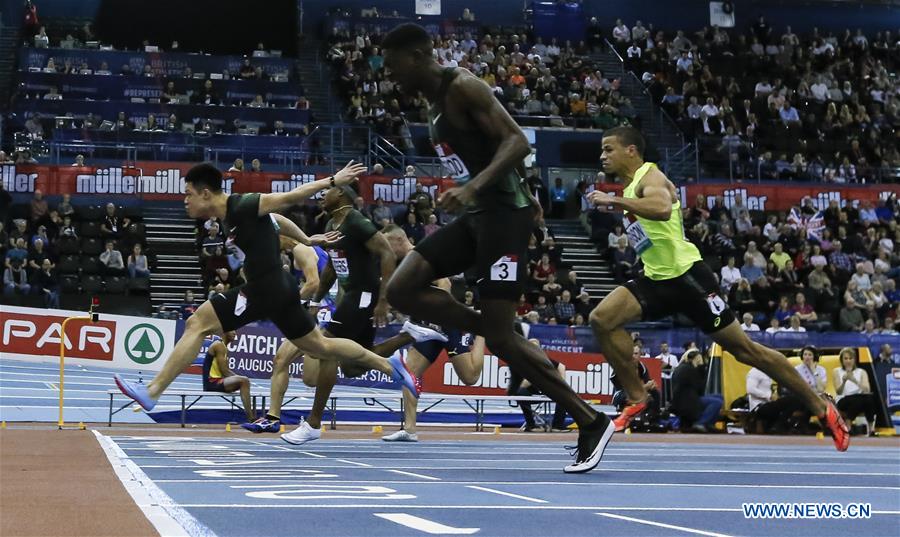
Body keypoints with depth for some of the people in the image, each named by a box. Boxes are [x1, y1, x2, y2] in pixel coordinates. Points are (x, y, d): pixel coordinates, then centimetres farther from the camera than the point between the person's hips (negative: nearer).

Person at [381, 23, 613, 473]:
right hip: (474, 215, 9)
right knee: (402, 290, -4)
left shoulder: (463, 87, -13)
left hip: (502, 212, -9)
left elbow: (517, 142, -22)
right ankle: (489, 329, 7)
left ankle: (592, 423, -1)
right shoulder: (434, 100, 16)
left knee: (500, 336, -11)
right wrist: (524, 194, 31)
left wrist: (473, 185, -34)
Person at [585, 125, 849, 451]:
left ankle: (821, 408, 7)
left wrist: (613, 201, -33)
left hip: (685, 275, -8)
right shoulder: (630, 187, 16)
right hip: (656, 278, 8)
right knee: (602, 319, -13)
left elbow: (662, 208, -36)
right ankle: (637, 398, -3)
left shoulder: (650, 176, -11)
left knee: (743, 348, -4)